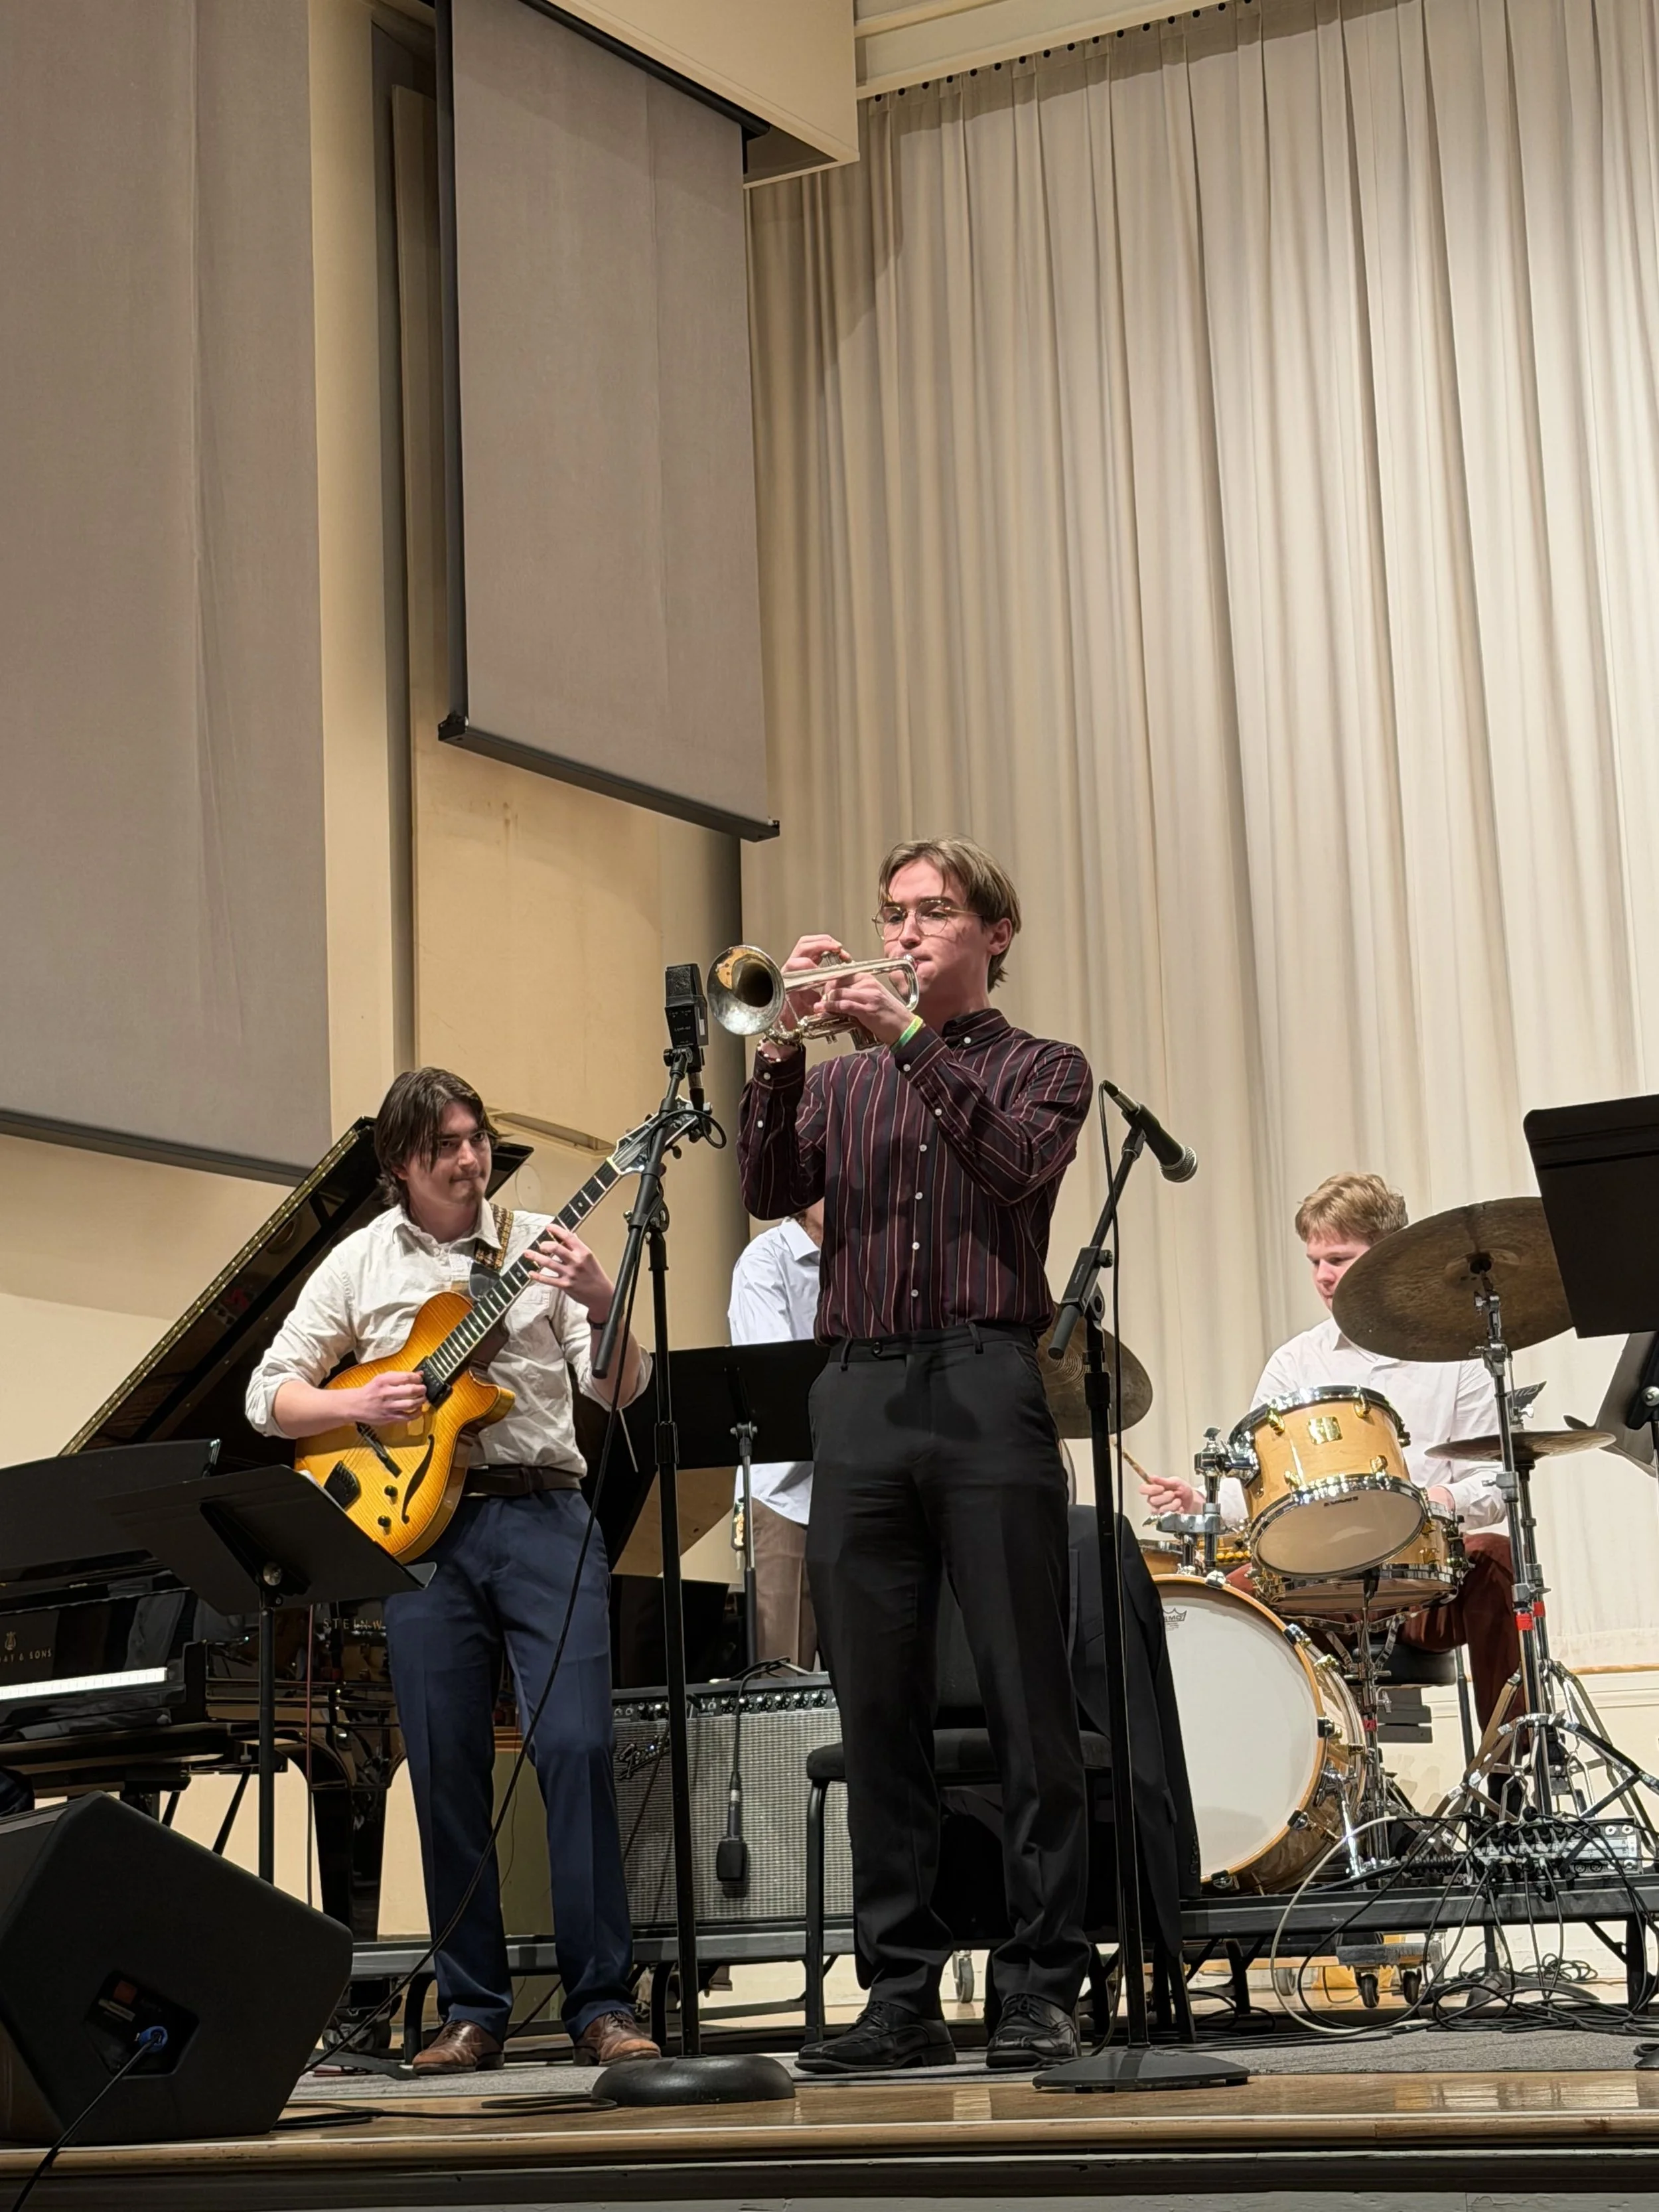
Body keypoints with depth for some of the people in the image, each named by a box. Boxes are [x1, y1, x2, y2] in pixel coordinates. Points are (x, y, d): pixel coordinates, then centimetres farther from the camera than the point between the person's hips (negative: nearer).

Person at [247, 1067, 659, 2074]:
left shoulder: (540, 1244, 7)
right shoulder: (360, 1263, 10)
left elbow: (619, 1390, 0)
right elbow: (269, 1395, 11)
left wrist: (600, 1306, -19)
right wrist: (358, 1405, -7)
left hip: (544, 1513, -1)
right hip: (420, 1521, 1)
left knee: (577, 1745, -12)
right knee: (448, 1770, 2)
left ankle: (604, 2001, -6)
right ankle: (475, 2009, 12)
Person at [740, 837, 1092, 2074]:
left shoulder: (1041, 1068, 13)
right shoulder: (841, 1086, 21)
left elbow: (1020, 1165, -8)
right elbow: (772, 1191, 4)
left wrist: (911, 1041, -12)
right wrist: (781, 1049, -7)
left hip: (986, 1388, -3)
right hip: (860, 1398, 4)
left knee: (1028, 1702, -5)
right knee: (879, 1711, 3)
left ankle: (1042, 1992, -1)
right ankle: (901, 1995, 7)